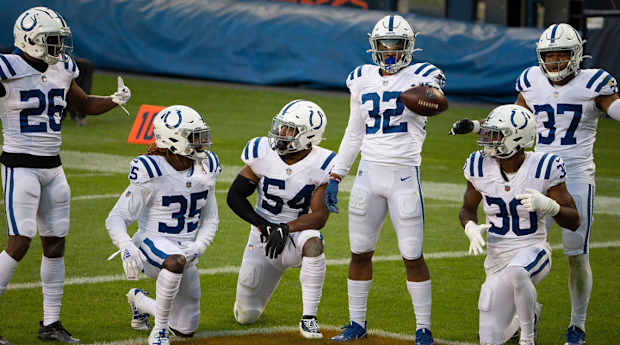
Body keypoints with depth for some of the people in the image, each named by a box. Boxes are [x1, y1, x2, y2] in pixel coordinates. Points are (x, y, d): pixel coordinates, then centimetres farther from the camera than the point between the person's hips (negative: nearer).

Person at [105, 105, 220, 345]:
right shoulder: (152, 174, -18)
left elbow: (210, 220, 8)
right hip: (152, 243, -6)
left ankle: (140, 301, 43)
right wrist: (127, 248, -35)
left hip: (185, 250, 6)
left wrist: (197, 248, -12)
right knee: (175, 260, -43)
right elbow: (116, 219, -15)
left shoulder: (205, 169, -2)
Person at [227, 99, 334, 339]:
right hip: (264, 237, 2)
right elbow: (234, 196, -4)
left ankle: (309, 318, -29)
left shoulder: (321, 165, -15)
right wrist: (262, 224, -17)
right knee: (246, 317, 4)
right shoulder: (262, 154, -10)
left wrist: (286, 228, -32)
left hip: (298, 234, -2)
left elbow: (319, 217, -16)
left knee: (313, 244, -41)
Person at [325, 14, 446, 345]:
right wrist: (335, 177, 15)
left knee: (412, 258, -4)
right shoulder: (363, 79, 11)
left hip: (404, 175, -4)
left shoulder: (419, 77, -3)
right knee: (360, 253, 9)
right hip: (368, 174, 4)